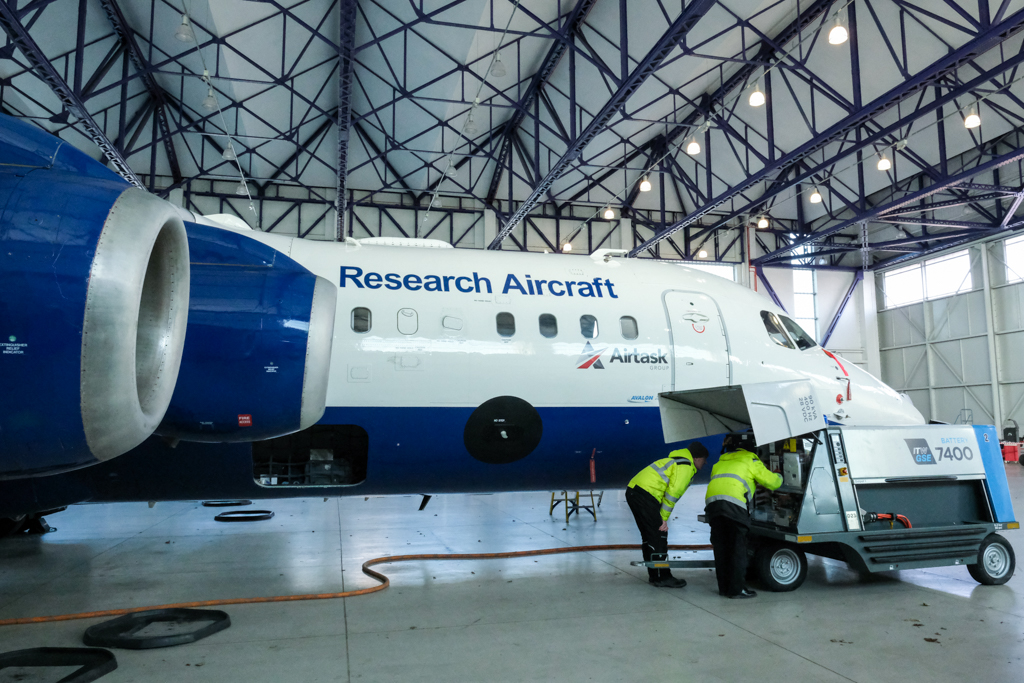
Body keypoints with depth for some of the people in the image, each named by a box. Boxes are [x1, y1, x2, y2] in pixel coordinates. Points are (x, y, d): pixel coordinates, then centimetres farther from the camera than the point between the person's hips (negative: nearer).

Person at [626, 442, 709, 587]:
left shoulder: (675, 461, 26)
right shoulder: (686, 466, -5)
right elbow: (673, 492, -13)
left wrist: (662, 517, 17)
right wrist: (664, 518, -9)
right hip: (645, 495, -11)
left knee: (649, 535, 17)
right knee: (659, 535, -4)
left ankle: (654, 575, 26)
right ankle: (662, 578, 1)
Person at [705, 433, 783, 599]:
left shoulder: (721, 461, 31)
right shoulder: (750, 460, 14)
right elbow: (773, 482, 13)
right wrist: (779, 477, 39)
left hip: (712, 502, 5)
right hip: (734, 503, -5)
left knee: (721, 548, 11)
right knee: (738, 548, 1)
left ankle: (724, 587, 16)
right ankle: (737, 588, 0)